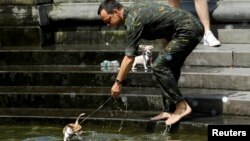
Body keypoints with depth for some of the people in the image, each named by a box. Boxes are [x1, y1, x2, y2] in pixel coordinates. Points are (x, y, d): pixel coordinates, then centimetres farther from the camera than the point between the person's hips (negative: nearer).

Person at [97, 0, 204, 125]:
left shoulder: (133, 20, -15)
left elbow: (129, 58, -14)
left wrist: (118, 82, -6)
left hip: (188, 30, -10)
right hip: (194, 27, 10)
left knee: (159, 67, -11)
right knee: (169, 68, 13)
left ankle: (181, 106, -10)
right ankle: (169, 110, 12)